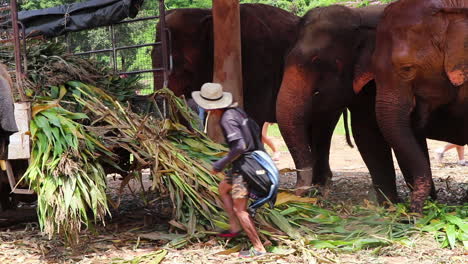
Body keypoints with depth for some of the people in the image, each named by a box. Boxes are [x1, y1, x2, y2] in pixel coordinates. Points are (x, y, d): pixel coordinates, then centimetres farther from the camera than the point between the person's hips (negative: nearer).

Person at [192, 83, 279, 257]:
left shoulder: (227, 119, -20)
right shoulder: (236, 111, 8)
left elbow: (239, 146, -28)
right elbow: (256, 130, 18)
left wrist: (221, 164, -17)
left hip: (245, 165, -10)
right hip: (253, 158, 10)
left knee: (239, 209, -4)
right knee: (223, 188, 26)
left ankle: (258, 248, -1)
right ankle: (235, 228, 25)